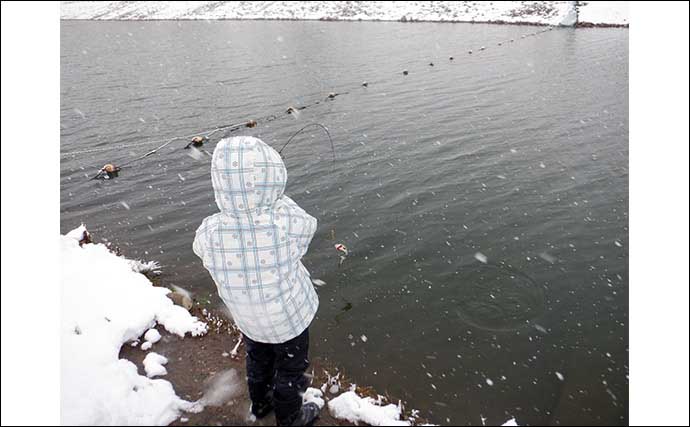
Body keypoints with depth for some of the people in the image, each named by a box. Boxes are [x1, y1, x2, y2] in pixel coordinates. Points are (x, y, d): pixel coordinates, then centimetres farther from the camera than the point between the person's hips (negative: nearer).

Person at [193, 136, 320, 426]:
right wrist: (274, 199, -1)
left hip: (247, 318, 3)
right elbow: (308, 224, -12)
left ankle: (260, 403, 56)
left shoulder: (209, 232, -29)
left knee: (258, 359, 31)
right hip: (288, 318, -3)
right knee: (291, 368, 24)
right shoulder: (286, 222, -36)